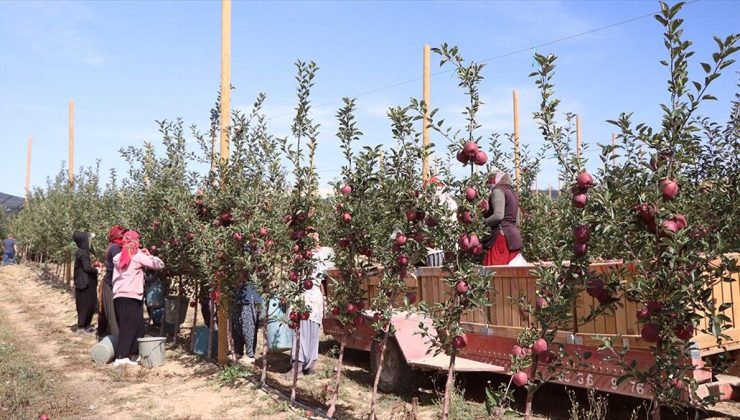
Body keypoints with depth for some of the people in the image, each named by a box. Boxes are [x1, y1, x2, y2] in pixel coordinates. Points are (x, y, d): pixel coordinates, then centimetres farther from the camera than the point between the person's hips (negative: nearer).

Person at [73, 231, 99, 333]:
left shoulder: (84, 252, 14)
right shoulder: (82, 253, -16)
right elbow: (87, 268, -22)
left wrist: (94, 265, 4)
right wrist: (97, 270, -7)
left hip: (87, 283, 9)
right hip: (84, 284, -9)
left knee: (90, 305, 12)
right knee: (85, 306, -2)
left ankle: (86, 325, 19)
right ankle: (81, 327, 5)